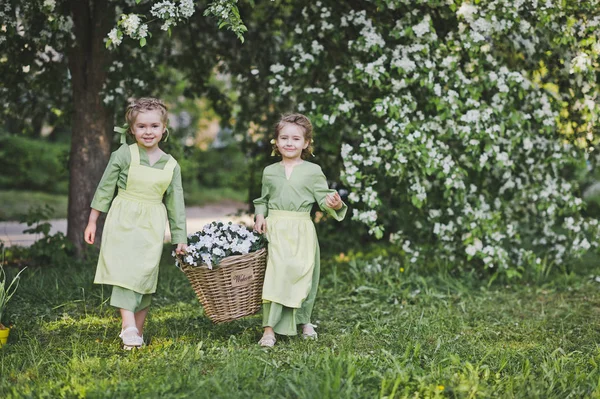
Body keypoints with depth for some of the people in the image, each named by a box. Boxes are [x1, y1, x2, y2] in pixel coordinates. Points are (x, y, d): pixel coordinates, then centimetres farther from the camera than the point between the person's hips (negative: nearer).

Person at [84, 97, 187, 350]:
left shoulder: (171, 165, 4)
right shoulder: (124, 154, -4)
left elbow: (175, 204, 8)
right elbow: (105, 187, 1)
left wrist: (180, 238, 8)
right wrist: (92, 221, 2)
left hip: (152, 226, 3)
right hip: (123, 221, -3)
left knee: (145, 276, 3)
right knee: (125, 270, -16)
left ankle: (137, 332, 12)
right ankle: (128, 325, -22)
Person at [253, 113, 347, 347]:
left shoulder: (312, 171, 2)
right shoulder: (269, 172, 11)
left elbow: (323, 199, -2)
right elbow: (263, 200, 21)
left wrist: (335, 204, -23)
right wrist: (260, 215, 3)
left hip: (301, 233, -1)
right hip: (275, 231, 1)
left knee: (302, 276, 5)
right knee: (276, 276, -8)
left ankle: (303, 321, 29)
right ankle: (269, 330, -9)